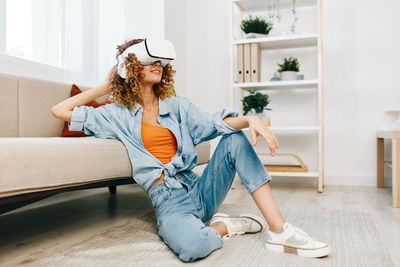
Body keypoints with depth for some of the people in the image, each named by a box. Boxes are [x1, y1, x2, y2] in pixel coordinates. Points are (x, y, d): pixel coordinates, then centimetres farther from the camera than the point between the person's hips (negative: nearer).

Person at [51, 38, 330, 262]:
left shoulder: (177, 105, 16)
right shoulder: (118, 115, 8)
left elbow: (211, 124, -1)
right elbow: (60, 110, 7)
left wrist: (250, 119, -20)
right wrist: (105, 87, 13)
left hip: (199, 191, 5)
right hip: (169, 200, -4)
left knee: (235, 139, -19)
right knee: (192, 245, -39)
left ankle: (279, 231, -18)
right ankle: (225, 227, -3)